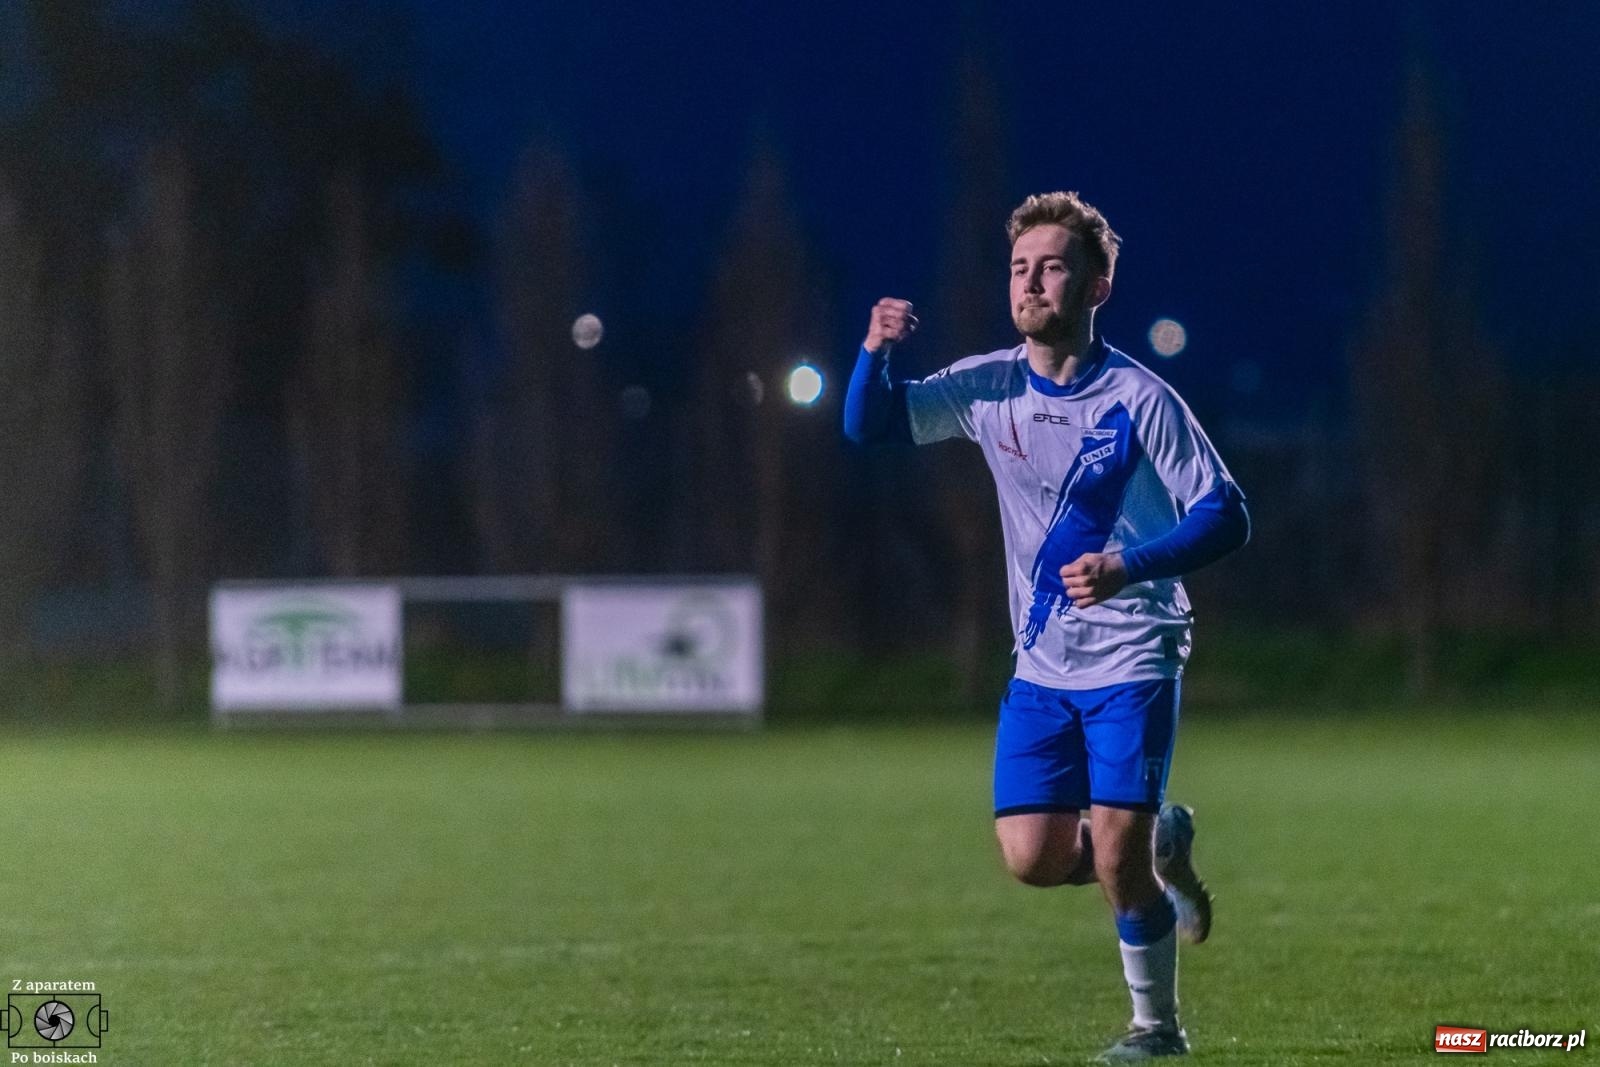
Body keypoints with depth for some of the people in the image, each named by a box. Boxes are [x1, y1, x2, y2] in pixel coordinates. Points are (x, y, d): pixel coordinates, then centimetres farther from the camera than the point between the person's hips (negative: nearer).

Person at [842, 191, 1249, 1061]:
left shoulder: (1139, 400, -12)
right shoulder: (989, 388, 2)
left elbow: (1225, 517, -12)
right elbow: (869, 427, 7)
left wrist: (1129, 568, -27)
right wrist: (874, 353, -14)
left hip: (1132, 660, -5)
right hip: (1042, 666, 5)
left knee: (1115, 855, -11)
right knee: (1032, 857, -4)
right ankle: (1161, 846, 26)